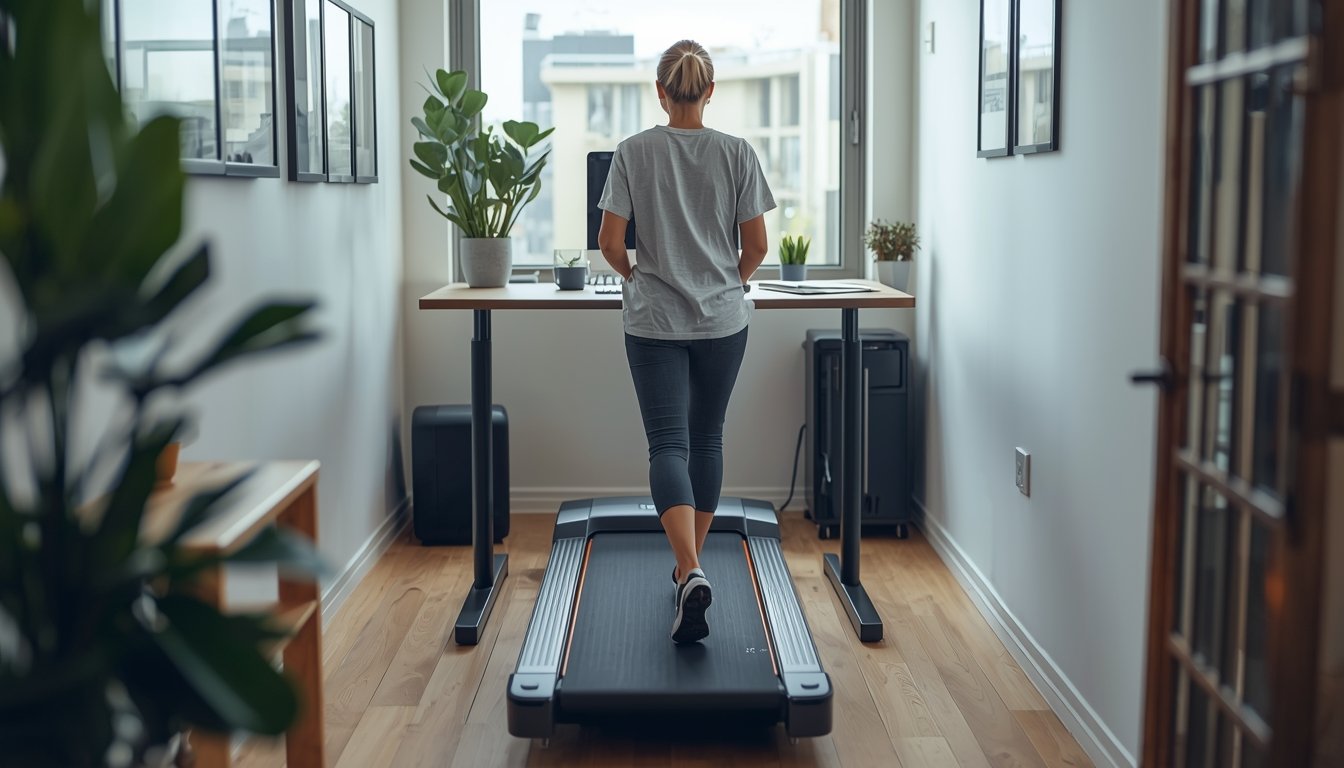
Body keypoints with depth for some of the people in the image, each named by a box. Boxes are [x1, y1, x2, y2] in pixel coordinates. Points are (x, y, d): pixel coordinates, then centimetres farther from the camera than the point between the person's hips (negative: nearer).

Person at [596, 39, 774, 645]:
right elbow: (756, 246, 0)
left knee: (668, 445, -4)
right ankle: (691, 565, 28)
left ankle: (690, 575, -24)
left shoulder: (633, 153, -4)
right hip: (722, 321, 2)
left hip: (654, 322, -2)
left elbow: (609, 241, -6)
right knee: (706, 440, 16)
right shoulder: (737, 153, -2)